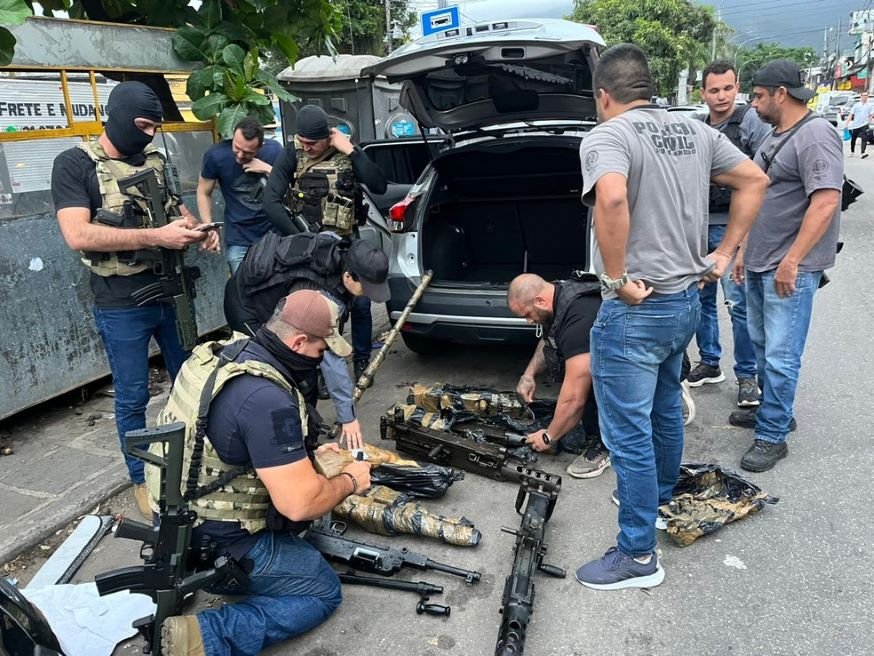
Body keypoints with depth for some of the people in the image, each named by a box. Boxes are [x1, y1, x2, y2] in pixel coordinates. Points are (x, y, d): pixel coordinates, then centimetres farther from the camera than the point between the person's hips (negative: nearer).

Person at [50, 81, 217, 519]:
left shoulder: (154, 160, 7)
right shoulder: (74, 164, -10)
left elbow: (176, 207, 19)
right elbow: (78, 236, -21)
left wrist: (197, 227, -5)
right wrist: (156, 236, -26)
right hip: (121, 306, -5)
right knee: (133, 398, 7)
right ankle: (141, 479, 26)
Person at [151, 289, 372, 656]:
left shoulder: (224, 353, -3)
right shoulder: (267, 398, -31)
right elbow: (299, 504, -28)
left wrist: (306, 454, 9)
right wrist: (350, 481, -9)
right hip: (217, 548, -8)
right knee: (324, 592, 6)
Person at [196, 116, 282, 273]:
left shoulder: (274, 150, -8)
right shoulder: (215, 155, -11)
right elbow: (203, 193, -2)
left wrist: (268, 169, -17)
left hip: (274, 233, 1)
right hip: (238, 240, -1)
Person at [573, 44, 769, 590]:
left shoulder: (607, 136, -15)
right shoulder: (696, 131, 9)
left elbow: (611, 198, -35)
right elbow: (755, 180, 14)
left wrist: (616, 277, -24)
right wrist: (725, 253, 12)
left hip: (635, 310, -9)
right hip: (687, 299, 9)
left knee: (628, 432, 1)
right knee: (665, 406, 26)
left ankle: (638, 556, 13)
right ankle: (661, 496, 46)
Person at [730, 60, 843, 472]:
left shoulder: (815, 136, -14)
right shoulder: (775, 137, 15)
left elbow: (825, 203, -22)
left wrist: (792, 261, -24)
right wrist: (745, 250, 19)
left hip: (791, 269, -9)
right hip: (760, 264, 10)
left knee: (780, 356, -4)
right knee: (761, 344, 18)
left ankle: (772, 436, 6)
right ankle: (773, 410, 34)